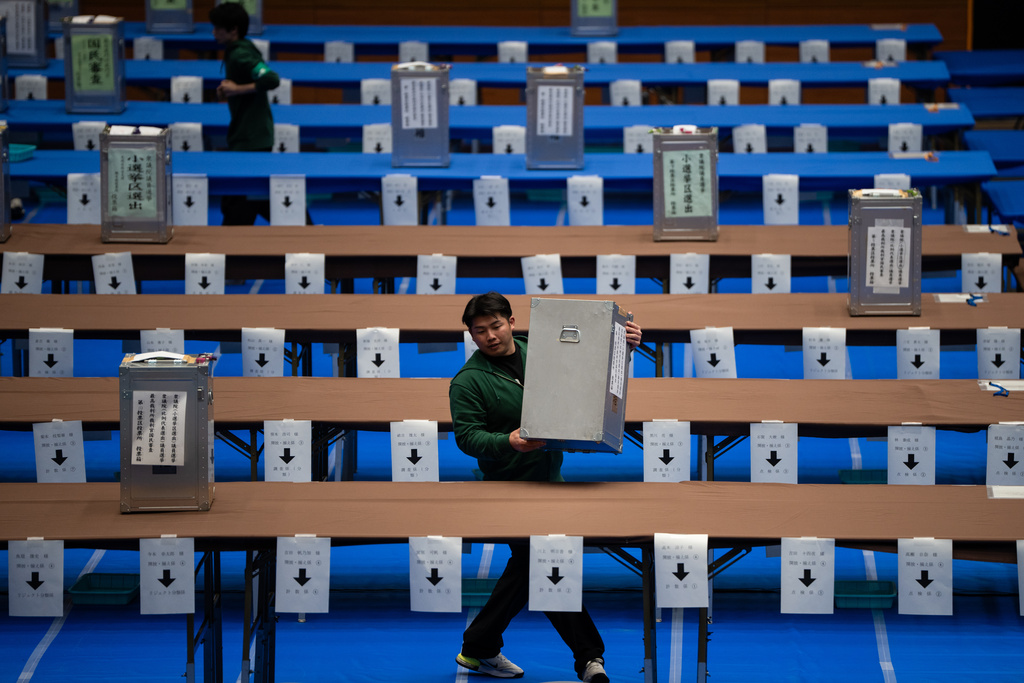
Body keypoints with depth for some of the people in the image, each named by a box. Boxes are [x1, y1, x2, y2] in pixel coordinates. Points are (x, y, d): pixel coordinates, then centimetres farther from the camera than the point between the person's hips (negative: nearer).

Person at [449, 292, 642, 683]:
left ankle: (479, 648, 25)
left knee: (528, 568, 15)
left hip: (550, 475, 7)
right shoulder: (467, 381, -11)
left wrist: (624, 344, -9)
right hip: (511, 486, -7)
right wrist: (508, 442, -36)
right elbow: (467, 436, -18)